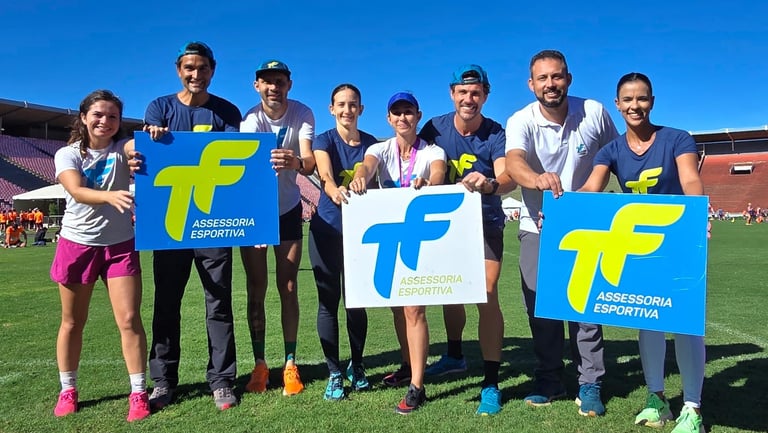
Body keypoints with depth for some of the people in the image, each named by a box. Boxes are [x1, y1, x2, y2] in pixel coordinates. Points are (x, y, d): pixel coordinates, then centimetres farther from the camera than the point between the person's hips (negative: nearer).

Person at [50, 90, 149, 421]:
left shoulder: (121, 149, 0)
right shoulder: (67, 154, -4)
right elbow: (76, 191, -22)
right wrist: (110, 196, -42)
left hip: (120, 245, 0)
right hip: (77, 244, 0)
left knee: (129, 319, -5)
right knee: (72, 322, 11)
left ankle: (138, 393, 5)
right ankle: (67, 390, 28)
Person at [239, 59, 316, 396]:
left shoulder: (303, 114, -14)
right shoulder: (251, 118, -18)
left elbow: (310, 163, -29)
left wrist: (296, 161, -54)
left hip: (288, 209, 1)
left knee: (288, 288, 3)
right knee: (256, 290, 4)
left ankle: (290, 365, 13)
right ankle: (259, 365, 16)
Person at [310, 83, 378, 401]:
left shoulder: (371, 144, 6)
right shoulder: (324, 140, -3)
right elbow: (325, 176, -23)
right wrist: (336, 192, -45)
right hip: (327, 230, -2)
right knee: (328, 300, 1)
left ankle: (357, 366, 25)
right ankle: (334, 373, 13)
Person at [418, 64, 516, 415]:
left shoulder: (496, 135, -17)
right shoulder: (435, 128, -7)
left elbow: (508, 178, -33)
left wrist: (490, 184, -55)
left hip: (485, 224, -3)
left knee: (486, 297, -14)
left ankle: (491, 383, -6)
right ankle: (455, 356, 39)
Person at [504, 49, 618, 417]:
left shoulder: (594, 113, -8)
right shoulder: (521, 121, -14)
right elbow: (513, 162, -35)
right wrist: (537, 179, -56)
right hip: (537, 227, 0)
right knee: (539, 304, 4)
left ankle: (590, 384, 15)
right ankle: (550, 380, 21)